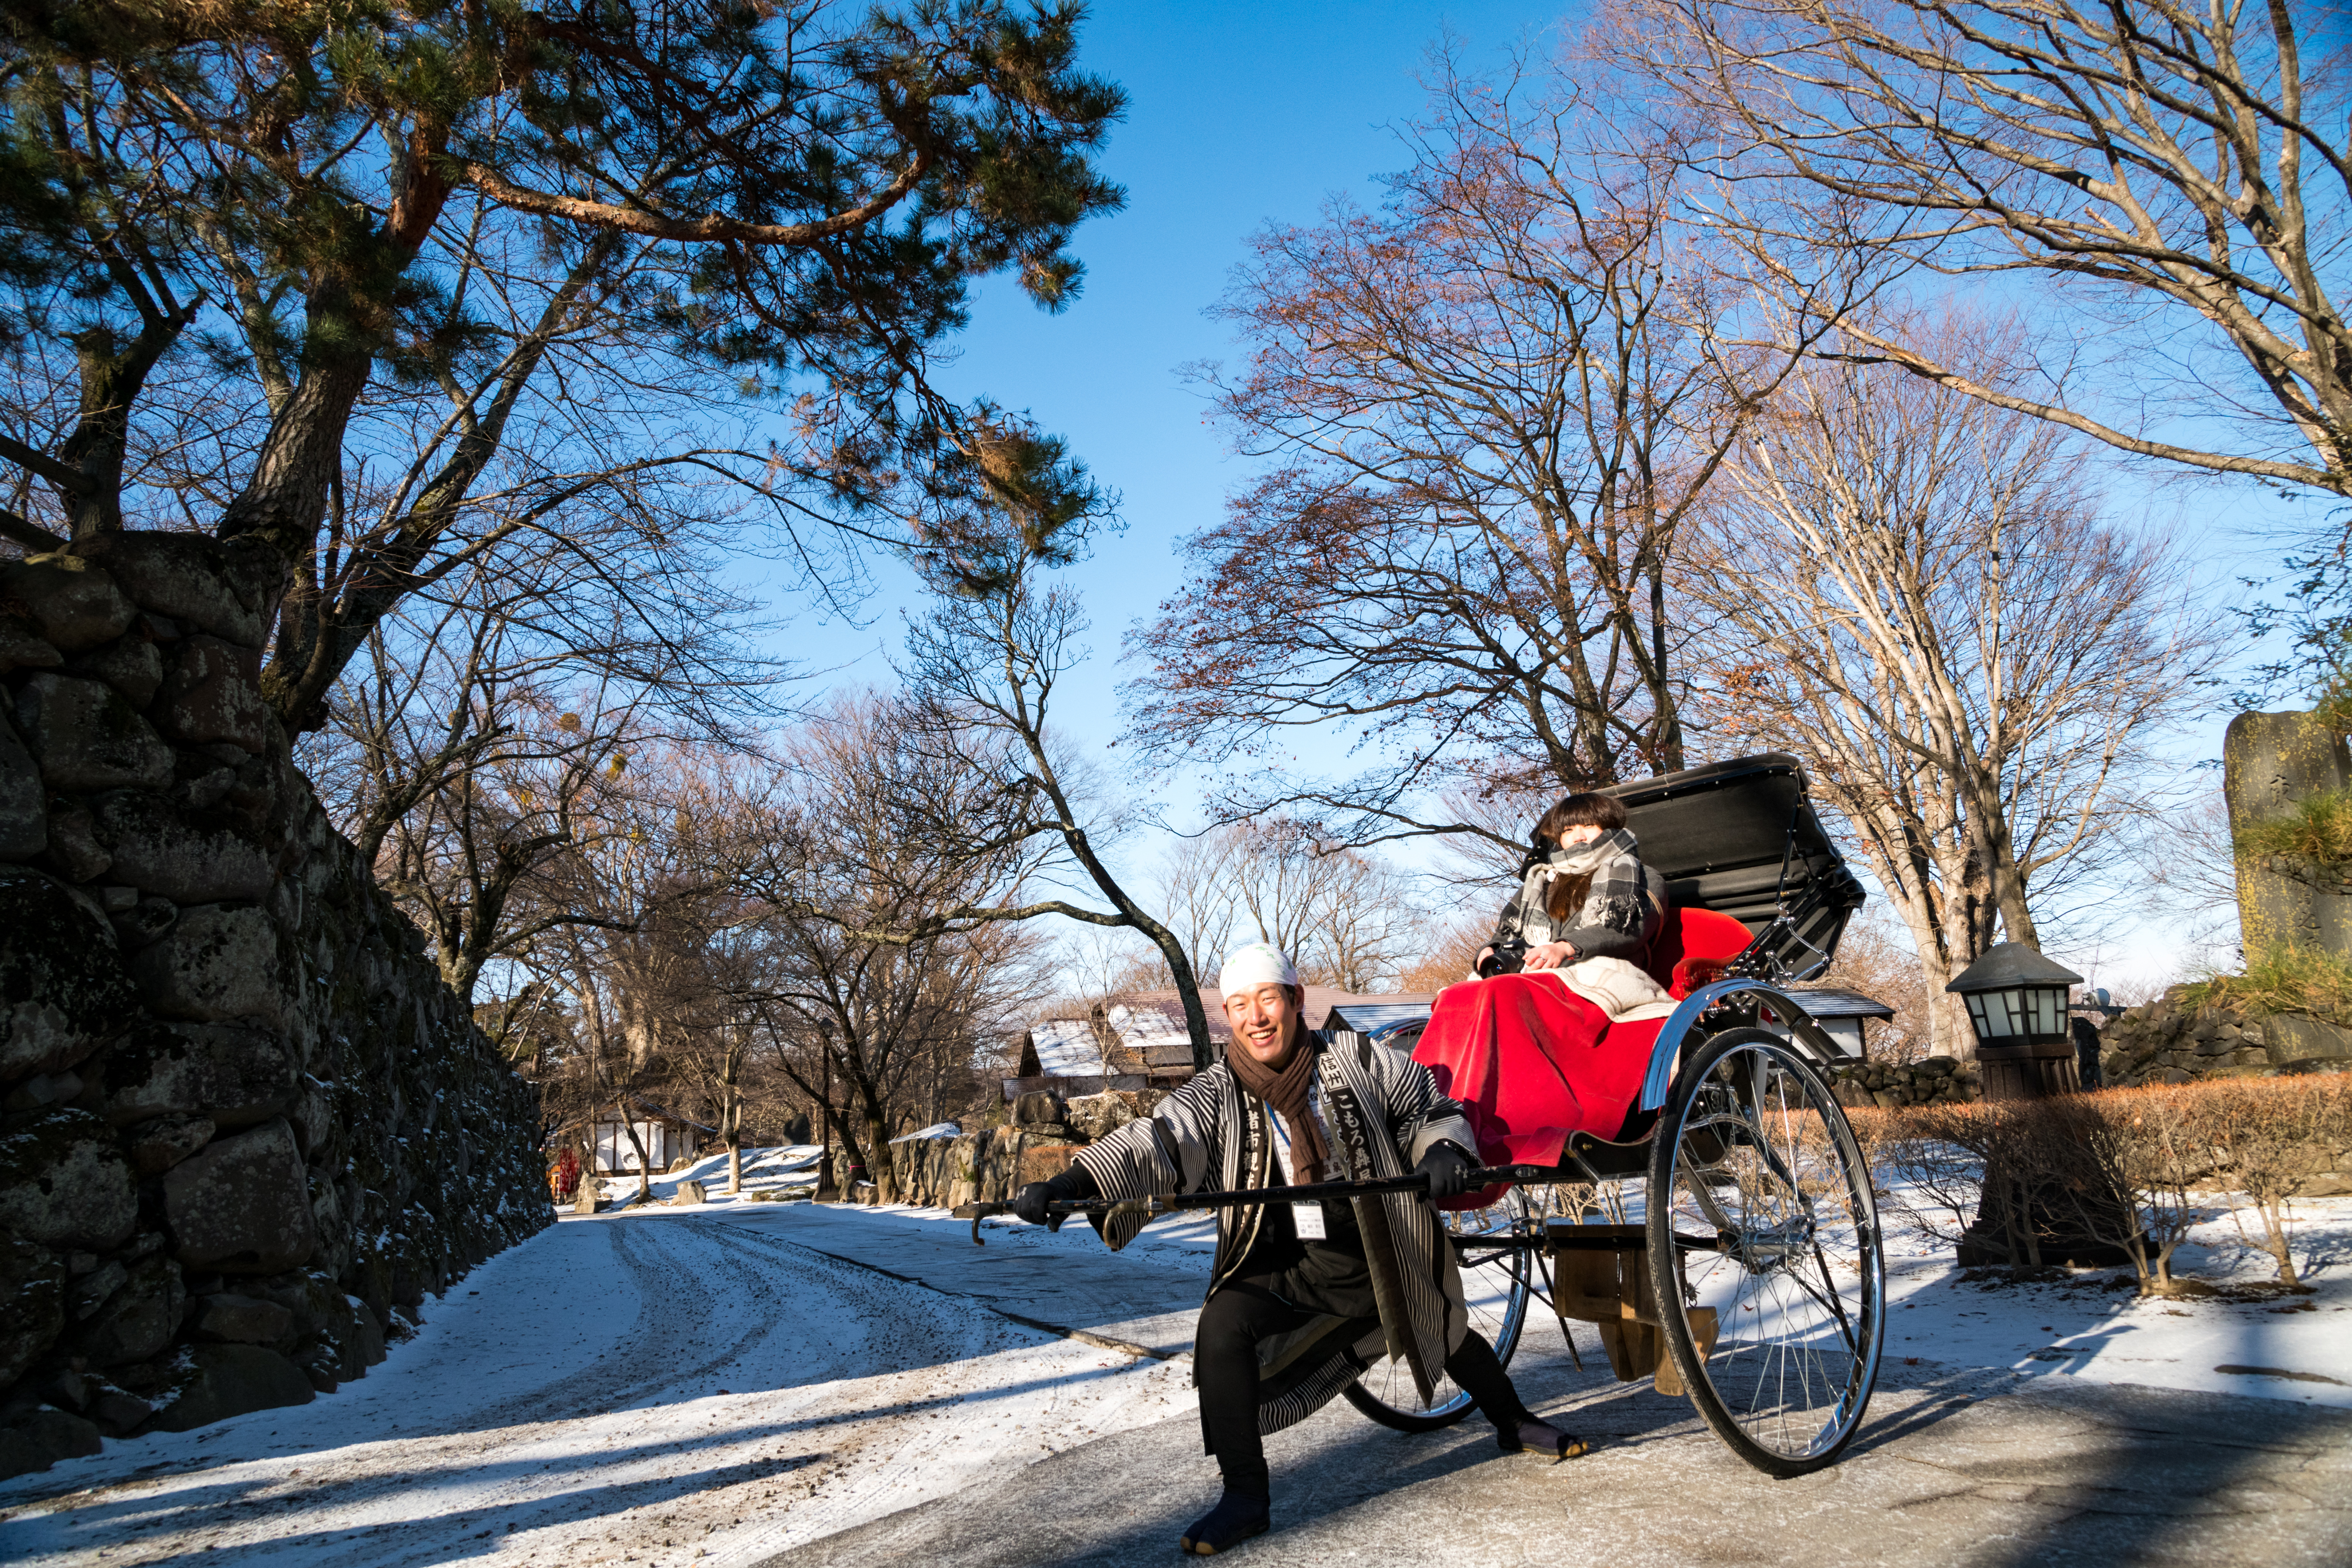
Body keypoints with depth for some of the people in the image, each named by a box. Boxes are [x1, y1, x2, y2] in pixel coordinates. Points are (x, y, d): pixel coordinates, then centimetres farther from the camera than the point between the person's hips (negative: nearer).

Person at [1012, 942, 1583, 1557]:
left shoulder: (1356, 1060, -10)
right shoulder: (1219, 1096, -13)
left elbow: (1432, 1110, 4)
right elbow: (1155, 1142, -28)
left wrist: (1444, 1151, -18)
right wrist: (1069, 1184, -43)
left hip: (1382, 1259, 1)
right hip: (1284, 1270, -1)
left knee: (1447, 1333, 21)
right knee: (1222, 1327, -26)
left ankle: (1513, 1422, 53)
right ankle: (1246, 1496, -11)